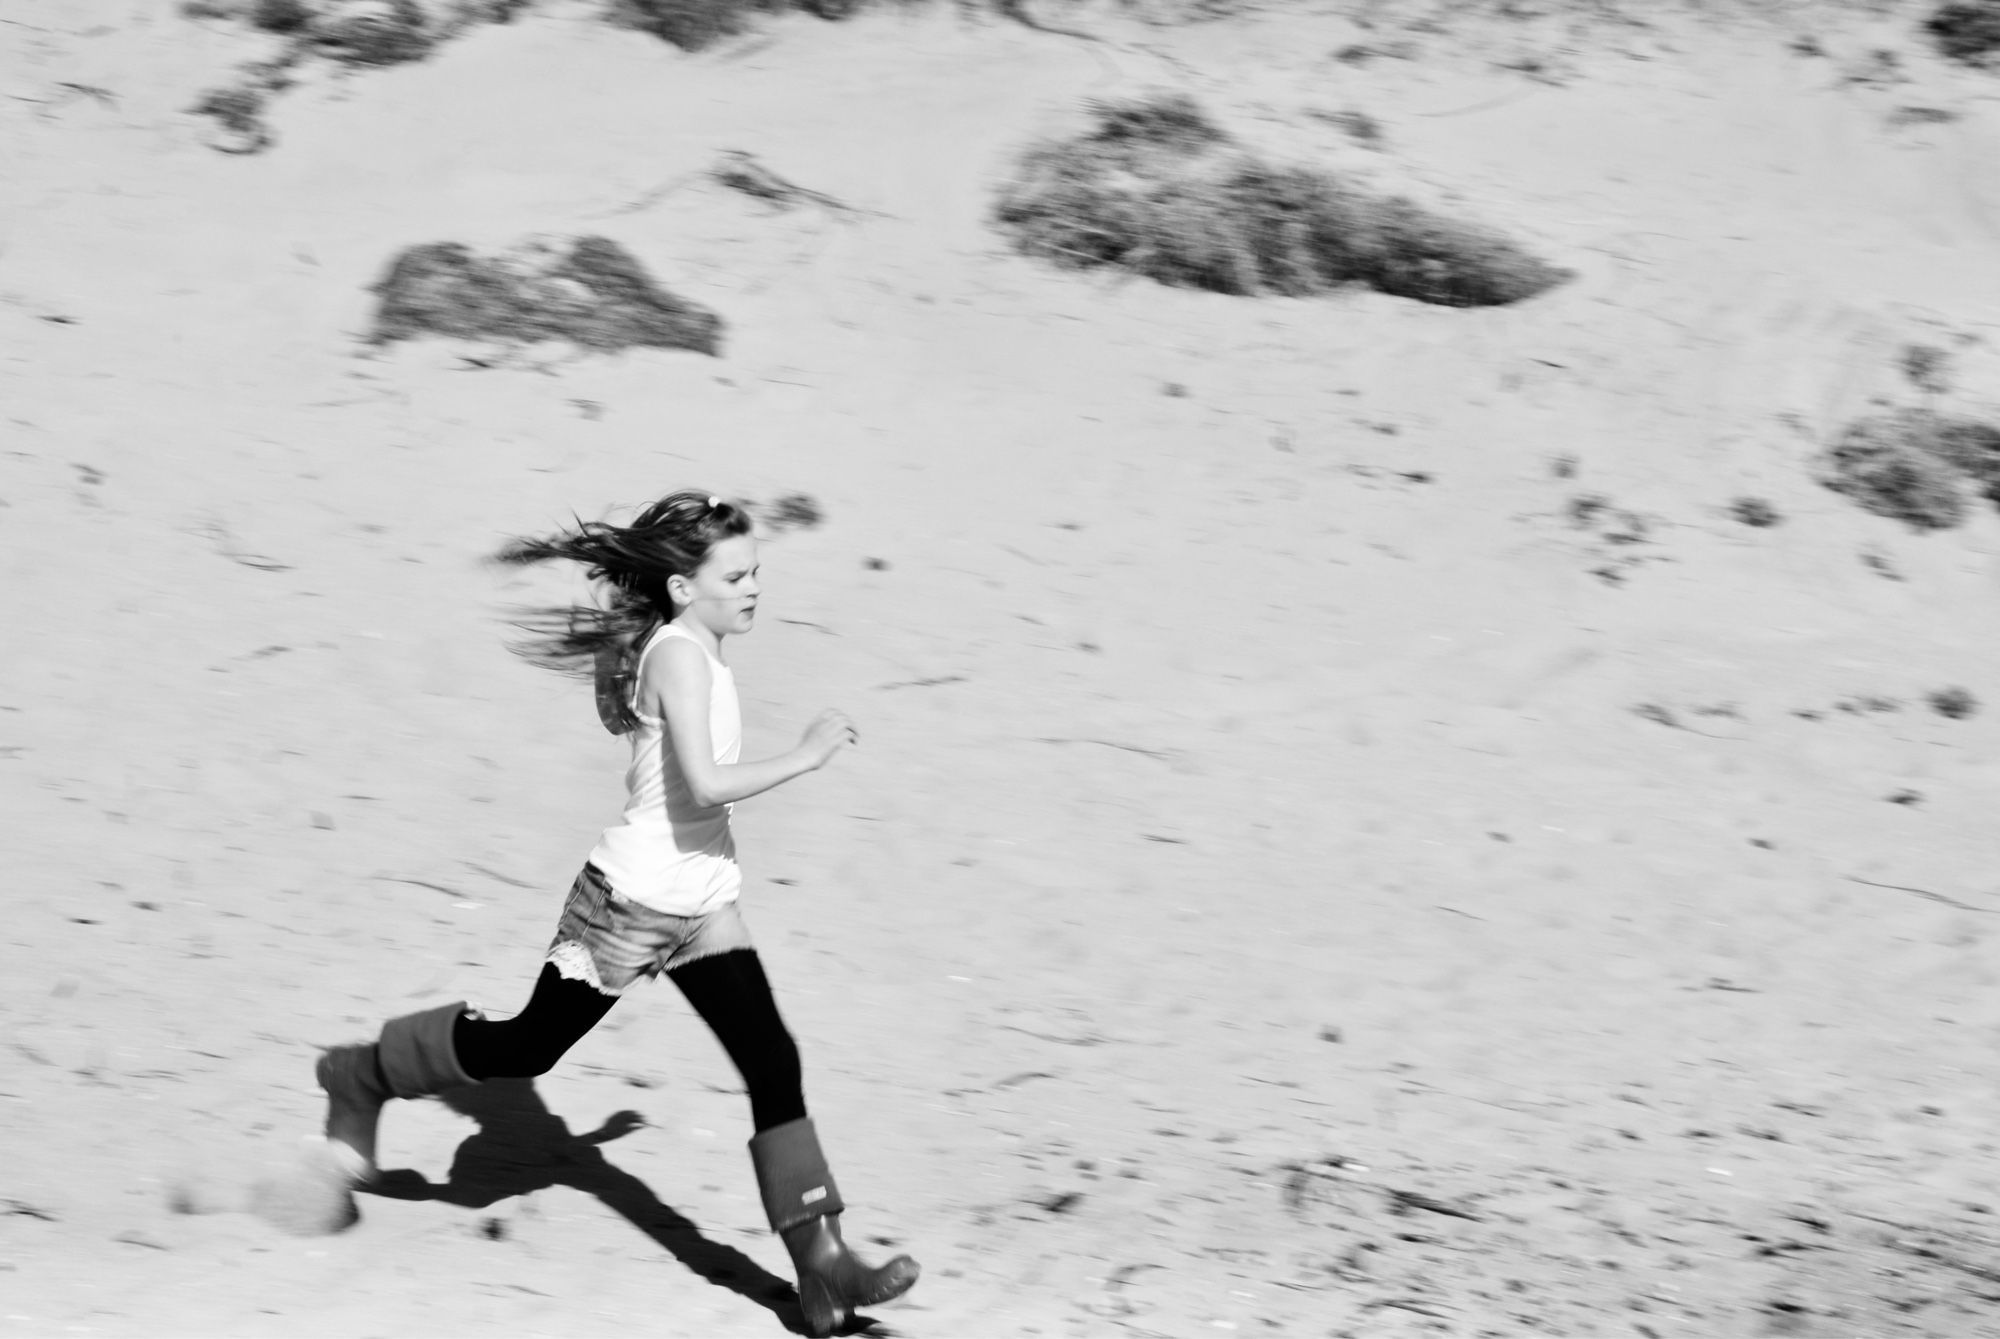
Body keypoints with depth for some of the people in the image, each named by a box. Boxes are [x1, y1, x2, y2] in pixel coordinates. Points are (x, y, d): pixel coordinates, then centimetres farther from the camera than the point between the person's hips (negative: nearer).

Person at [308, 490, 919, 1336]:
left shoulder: (685, 647, 6)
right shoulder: (681, 655, -21)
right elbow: (705, 783, -30)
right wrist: (805, 756, -23)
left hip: (702, 903, 8)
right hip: (632, 901, -8)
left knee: (774, 1066, -2)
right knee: (529, 1044, 9)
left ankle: (821, 1266, -3)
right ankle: (362, 1077, 34)